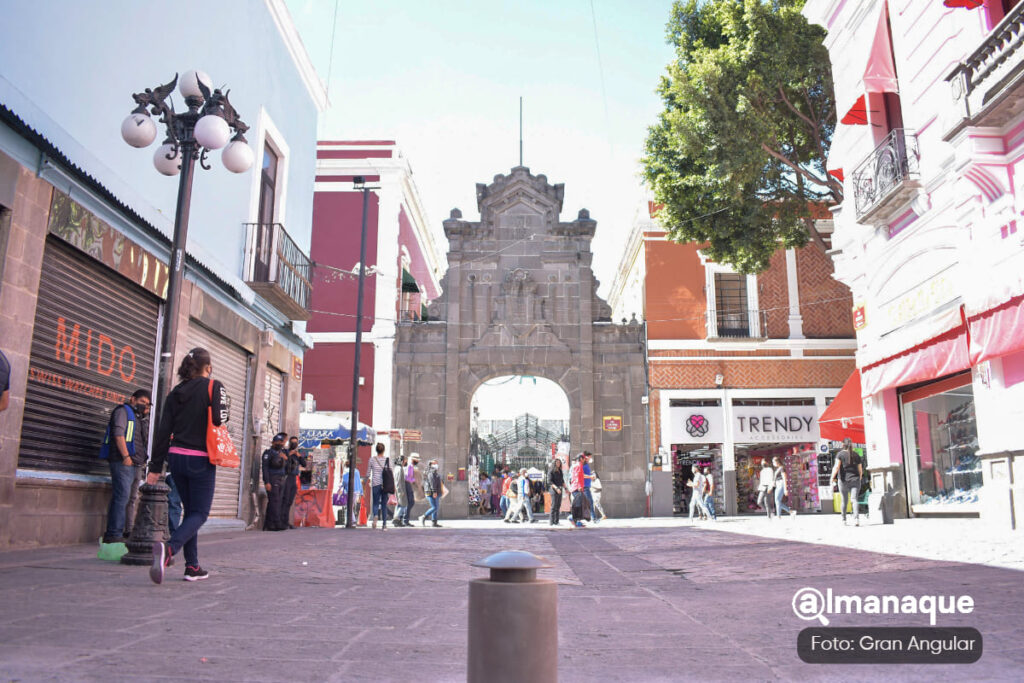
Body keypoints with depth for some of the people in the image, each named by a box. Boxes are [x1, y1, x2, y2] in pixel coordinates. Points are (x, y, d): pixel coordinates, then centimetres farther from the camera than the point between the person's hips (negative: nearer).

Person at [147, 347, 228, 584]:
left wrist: (156, 466, 9)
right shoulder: (214, 387, -6)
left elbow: (164, 431, 7)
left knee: (190, 510, 16)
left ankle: (192, 566, 16)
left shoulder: (176, 392, 10)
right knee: (200, 513, 0)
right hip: (200, 460, -6)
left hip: (176, 456, 6)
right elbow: (220, 420, -17)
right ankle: (168, 549, -27)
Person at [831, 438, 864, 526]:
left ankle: (844, 520, 21)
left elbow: (836, 467, -15)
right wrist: (859, 479, 27)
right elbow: (860, 470, 13)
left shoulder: (840, 454, -3)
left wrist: (833, 477, -10)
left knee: (844, 500, 11)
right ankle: (856, 518, -26)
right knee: (854, 499, -7)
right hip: (855, 480, 2)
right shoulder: (856, 455, 9)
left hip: (844, 480, -2)